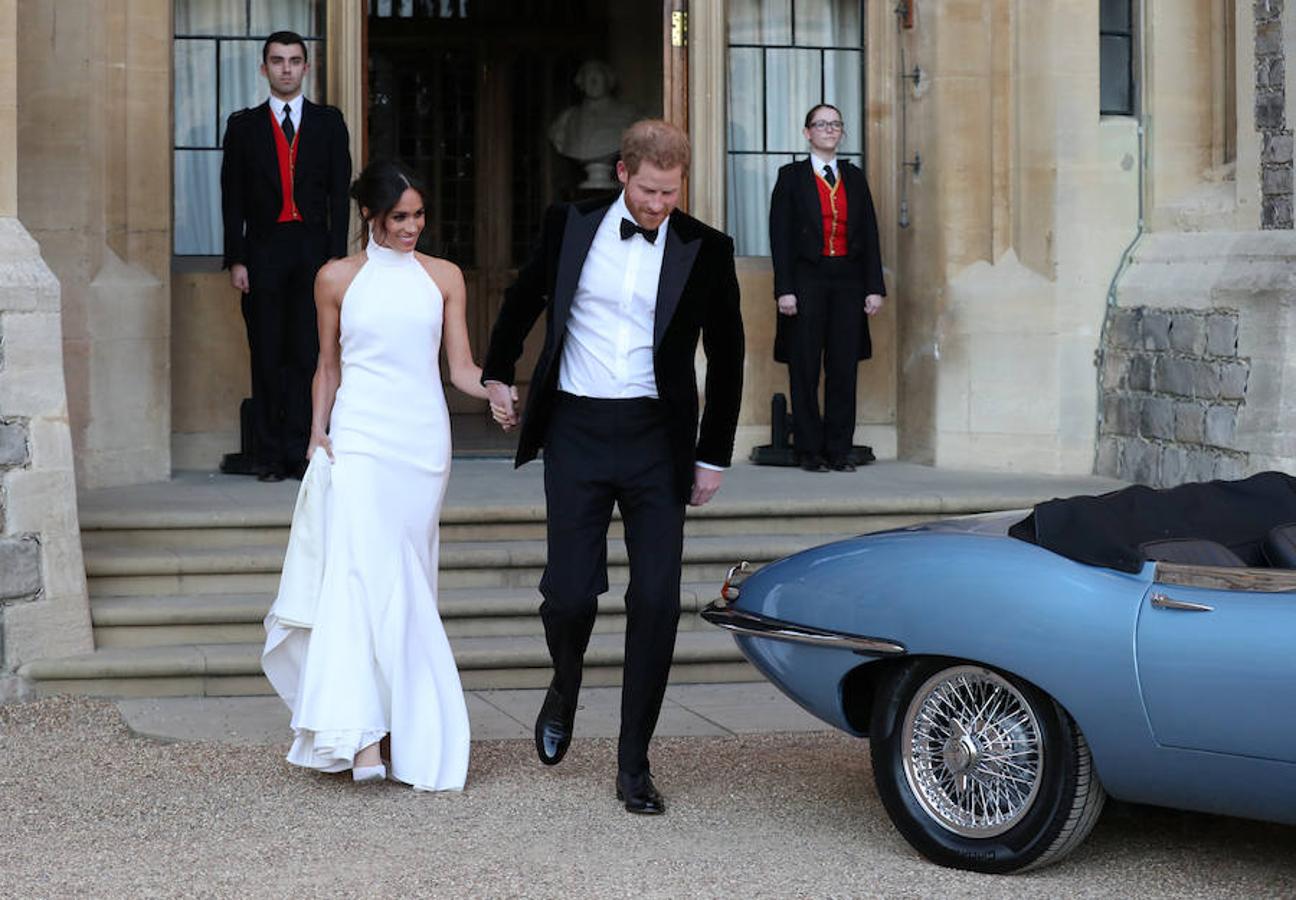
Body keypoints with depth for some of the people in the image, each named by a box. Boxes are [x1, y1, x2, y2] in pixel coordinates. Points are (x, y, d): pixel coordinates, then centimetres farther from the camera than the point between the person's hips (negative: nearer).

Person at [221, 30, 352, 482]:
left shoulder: (328, 123, 9)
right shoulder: (244, 125, 9)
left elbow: (339, 194, 5)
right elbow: (232, 198, 6)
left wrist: (336, 256, -4)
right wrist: (236, 259, -3)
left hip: (313, 250, 0)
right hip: (264, 253, 0)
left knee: (307, 354, -4)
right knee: (267, 356, 1)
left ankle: (300, 450, -2)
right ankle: (269, 454, 5)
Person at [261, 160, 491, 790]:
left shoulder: (443, 277, 10)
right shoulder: (337, 279, 7)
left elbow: (461, 367, 8)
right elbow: (328, 366, 14)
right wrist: (317, 433, 3)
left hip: (423, 439, 2)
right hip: (358, 438, -2)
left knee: (406, 583, 4)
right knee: (363, 575, -15)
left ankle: (408, 730, 14)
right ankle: (361, 735, -20)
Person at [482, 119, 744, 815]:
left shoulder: (705, 250, 1)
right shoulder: (570, 225, 3)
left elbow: (726, 358, 8)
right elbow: (524, 299, 20)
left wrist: (713, 457, 7)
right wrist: (497, 376, 24)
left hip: (656, 439, 0)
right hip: (576, 432, 0)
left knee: (656, 600, -4)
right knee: (569, 592, -5)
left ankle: (633, 763, 7)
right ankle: (565, 686, 31)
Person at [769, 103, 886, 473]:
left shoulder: (854, 178, 14)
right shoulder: (791, 176, 4)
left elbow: (870, 235, 11)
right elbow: (780, 236, -2)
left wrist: (874, 287, 2)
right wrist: (784, 289, -10)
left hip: (848, 281, 3)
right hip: (807, 280, -3)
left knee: (844, 369, 2)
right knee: (805, 370, -1)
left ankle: (839, 449, 7)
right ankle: (809, 451, 5)